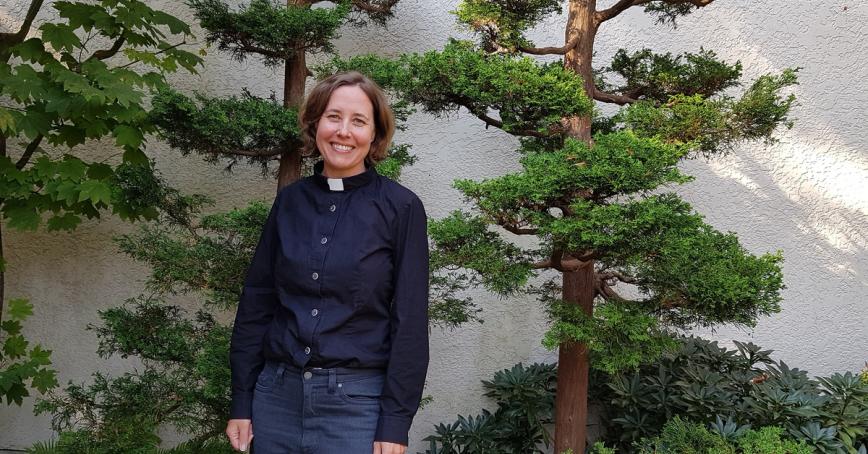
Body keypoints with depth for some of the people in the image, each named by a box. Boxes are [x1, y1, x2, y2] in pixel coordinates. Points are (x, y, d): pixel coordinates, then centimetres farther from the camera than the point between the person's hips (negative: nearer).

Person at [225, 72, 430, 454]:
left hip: (357, 402, -4)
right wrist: (241, 403, 5)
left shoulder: (400, 208, -7)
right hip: (277, 394, 4)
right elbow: (256, 302, 7)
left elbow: (409, 321, -7)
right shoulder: (289, 201, 4)